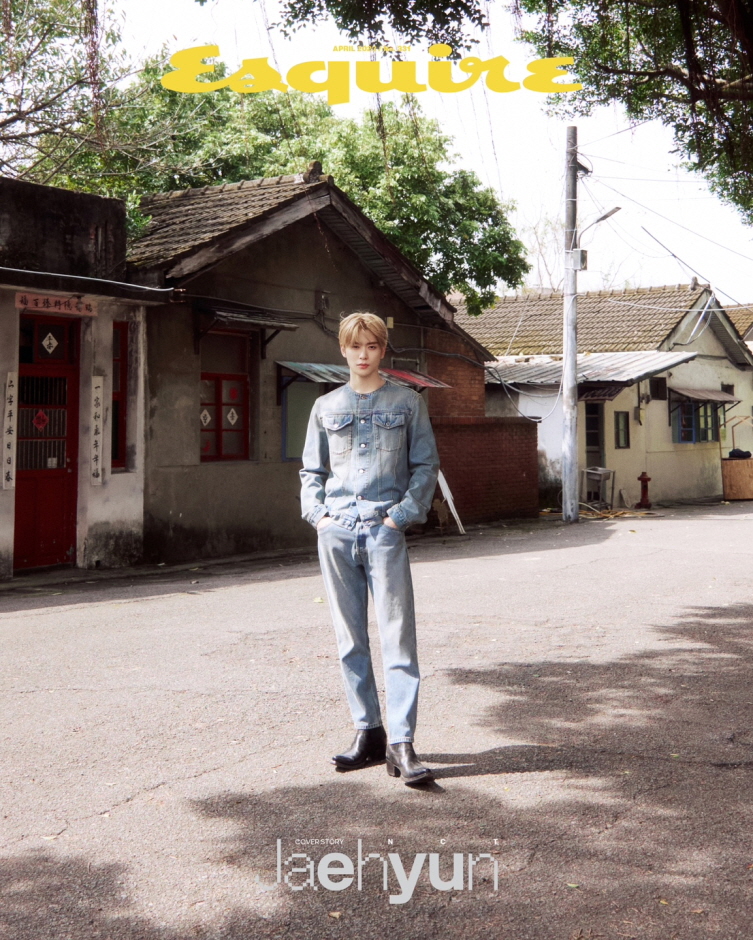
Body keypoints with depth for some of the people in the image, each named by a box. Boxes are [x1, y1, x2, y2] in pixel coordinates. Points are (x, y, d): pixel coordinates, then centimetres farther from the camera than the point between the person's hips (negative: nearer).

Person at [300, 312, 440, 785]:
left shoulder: (407, 403, 7)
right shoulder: (326, 407, 13)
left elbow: (426, 465, 5)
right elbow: (311, 471, 17)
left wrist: (402, 514, -7)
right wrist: (318, 515, 1)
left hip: (385, 532, -3)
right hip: (337, 533, 3)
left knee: (398, 637, -9)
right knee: (351, 640, 6)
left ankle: (401, 743, -8)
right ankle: (368, 732, 16)